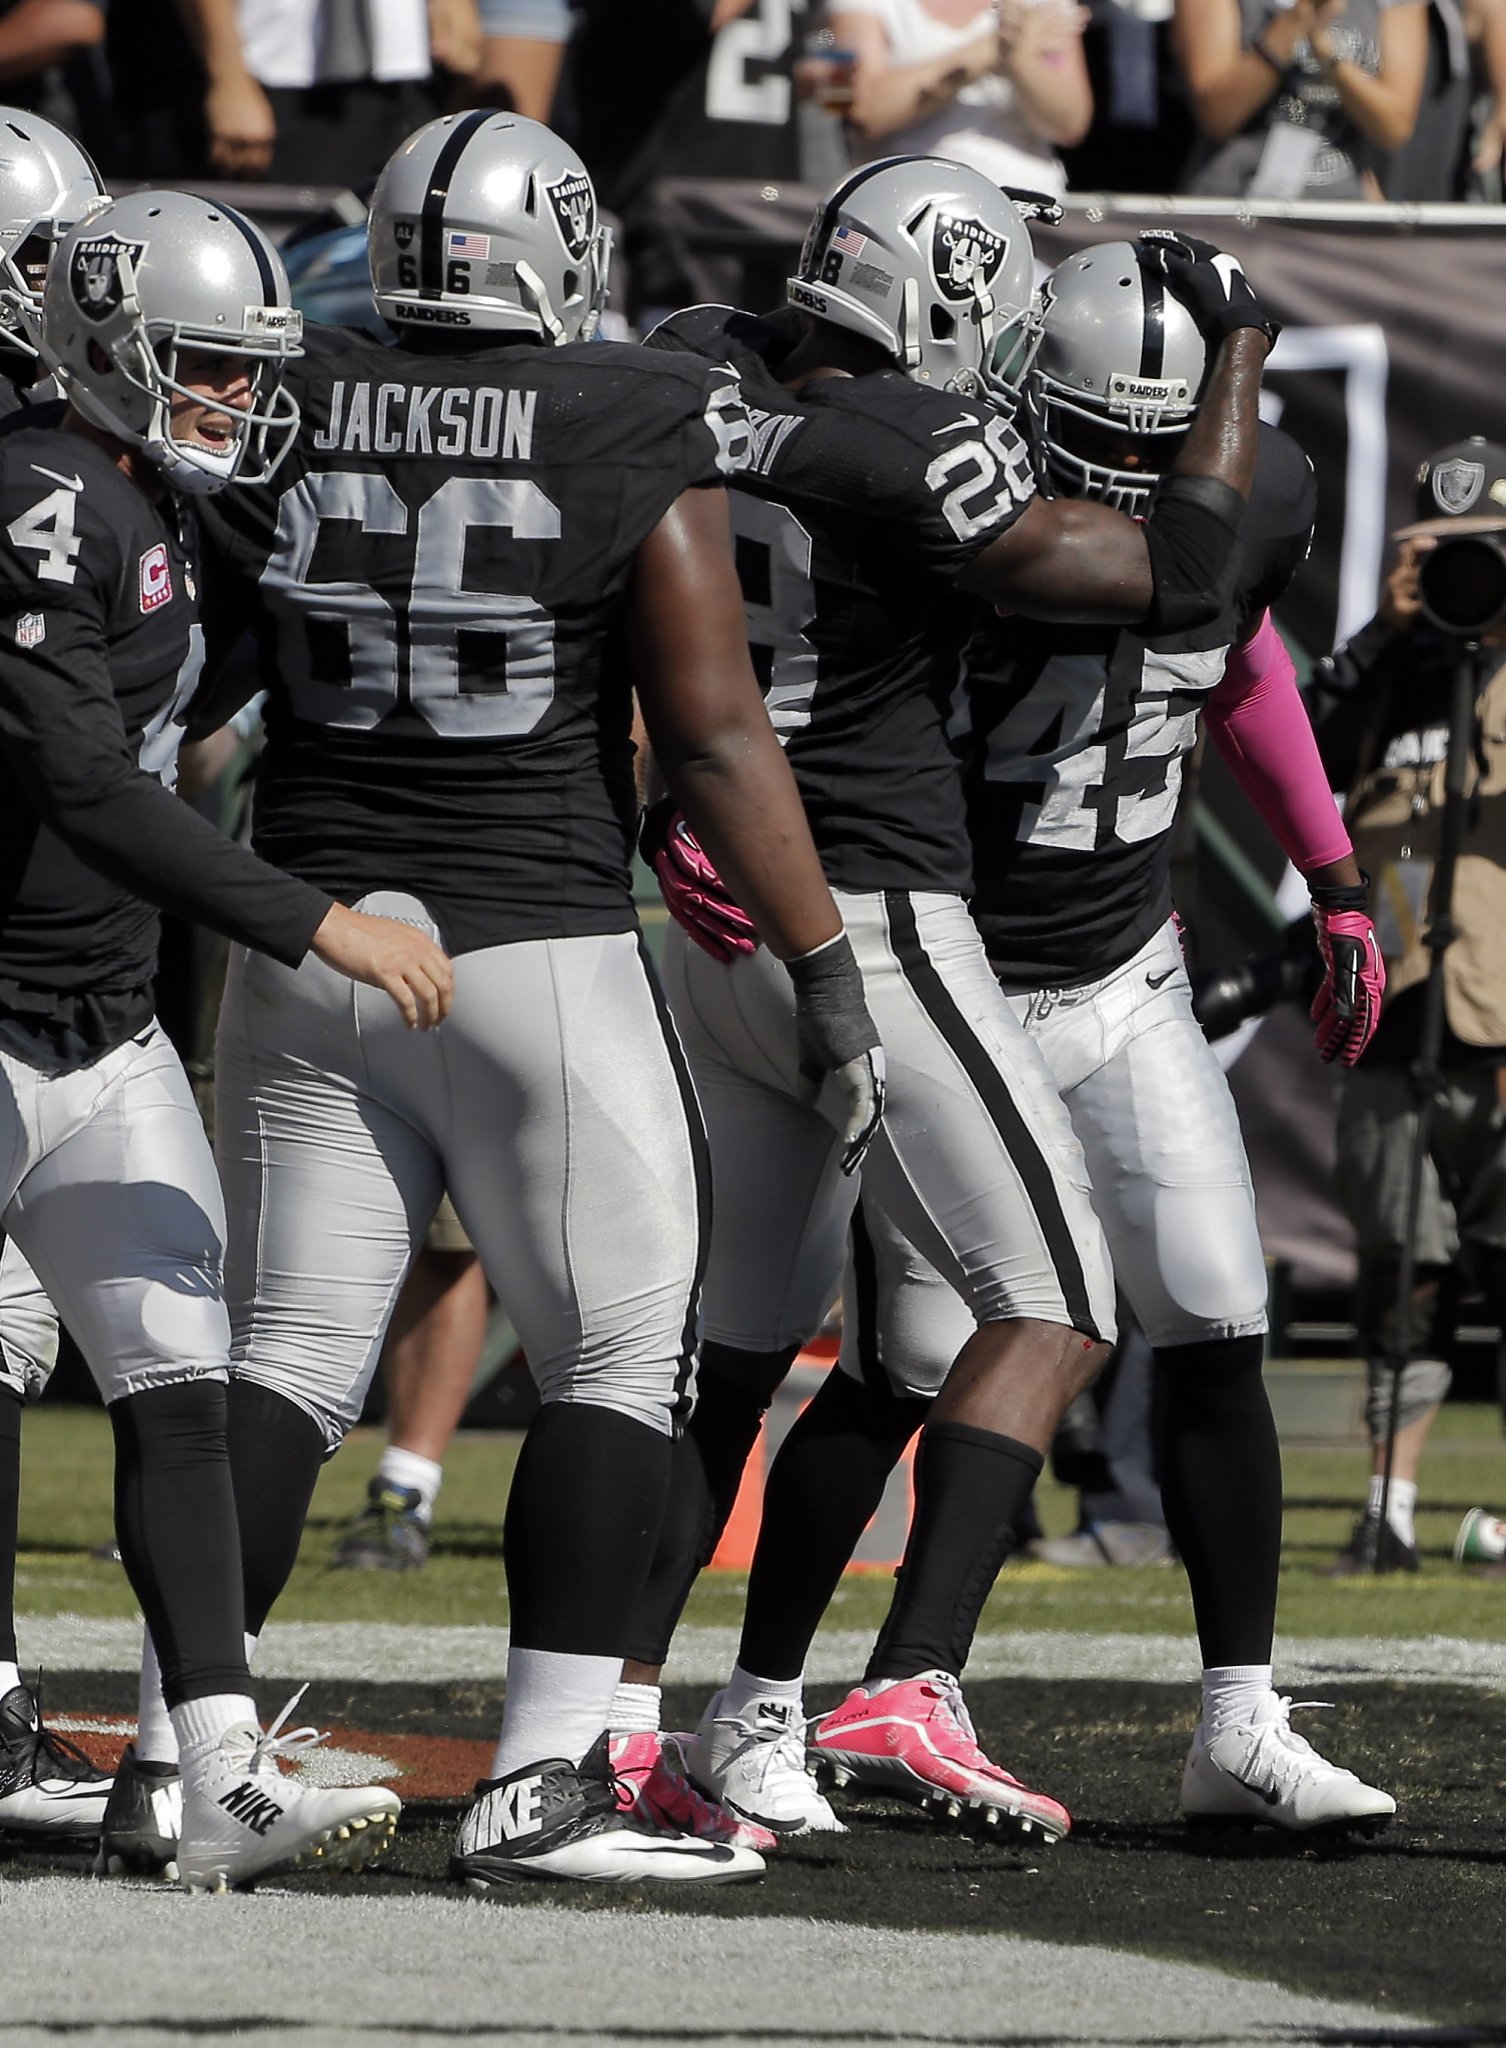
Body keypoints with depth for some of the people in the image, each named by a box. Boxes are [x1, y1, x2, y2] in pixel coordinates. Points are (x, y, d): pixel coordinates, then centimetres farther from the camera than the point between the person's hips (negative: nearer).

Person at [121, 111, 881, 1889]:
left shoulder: (282, 415, 2)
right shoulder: (641, 443, -8)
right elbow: (714, 738, -9)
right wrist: (826, 971, -4)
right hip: (541, 954, -4)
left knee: (284, 1363, 10)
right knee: (620, 1362, 4)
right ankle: (537, 1787, -3)